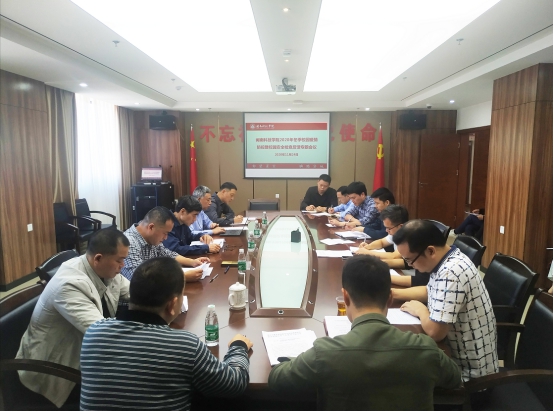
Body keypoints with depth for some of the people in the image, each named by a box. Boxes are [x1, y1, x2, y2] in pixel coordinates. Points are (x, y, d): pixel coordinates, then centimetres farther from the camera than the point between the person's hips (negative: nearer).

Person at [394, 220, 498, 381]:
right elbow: (430, 291, 17)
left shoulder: (451, 273, -31)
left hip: (470, 372, -8)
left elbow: (435, 331, -32)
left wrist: (421, 310, -12)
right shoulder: (448, 261, -1)